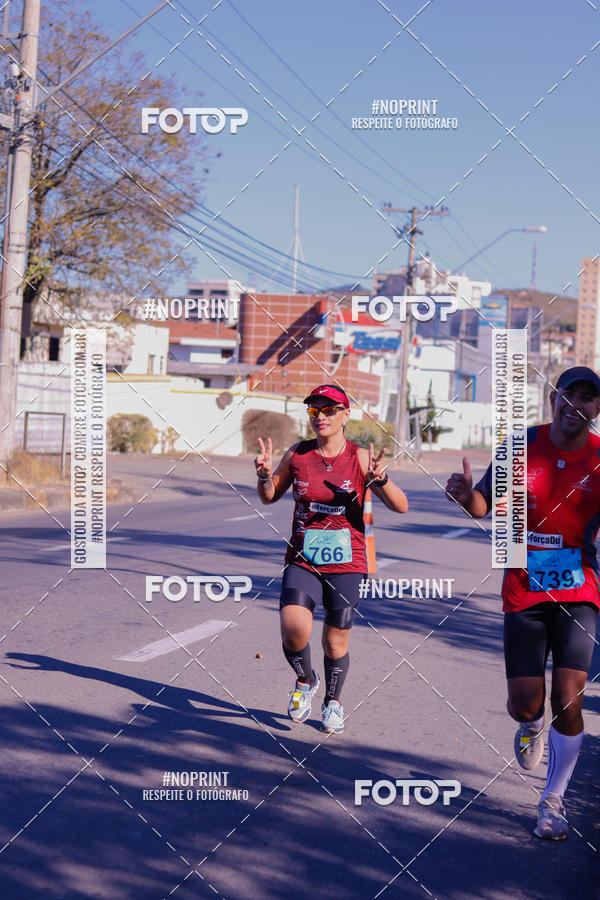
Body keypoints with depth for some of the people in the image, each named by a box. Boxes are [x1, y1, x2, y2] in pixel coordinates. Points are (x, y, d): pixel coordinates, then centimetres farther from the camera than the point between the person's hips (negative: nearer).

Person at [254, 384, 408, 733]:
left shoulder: (360, 458, -5)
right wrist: (265, 474, -6)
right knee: (293, 629, -21)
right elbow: (270, 497, 16)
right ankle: (305, 680, 11)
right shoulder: (297, 454, 2)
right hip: (302, 561, 1)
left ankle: (333, 701, 35)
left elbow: (401, 506, -8)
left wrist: (380, 479, -26)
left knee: (336, 642, 6)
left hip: (346, 564, -1)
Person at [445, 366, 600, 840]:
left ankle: (554, 800, 12)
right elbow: (484, 506, 5)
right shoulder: (522, 444, 0)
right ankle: (533, 725, 41)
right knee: (525, 706, 0)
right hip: (523, 592, 1)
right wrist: (467, 495, -18)